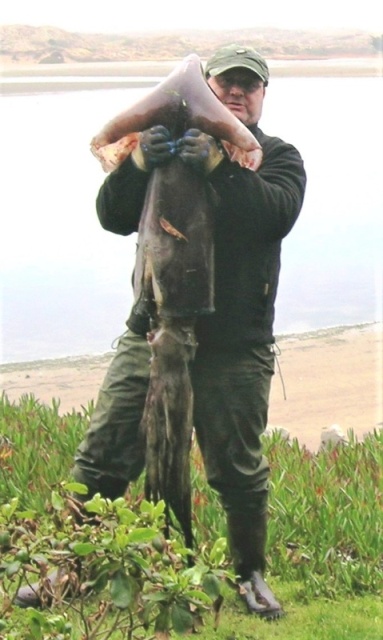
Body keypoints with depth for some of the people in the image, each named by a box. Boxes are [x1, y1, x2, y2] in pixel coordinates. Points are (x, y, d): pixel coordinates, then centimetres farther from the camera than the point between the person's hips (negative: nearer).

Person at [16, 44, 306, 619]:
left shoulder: (277, 157, 7)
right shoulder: (165, 146, 12)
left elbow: (278, 214, -14)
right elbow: (113, 216, 1)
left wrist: (220, 167, -27)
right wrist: (138, 164, -17)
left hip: (235, 348, -2)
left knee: (239, 472, 7)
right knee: (101, 457, 0)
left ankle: (251, 575, 27)